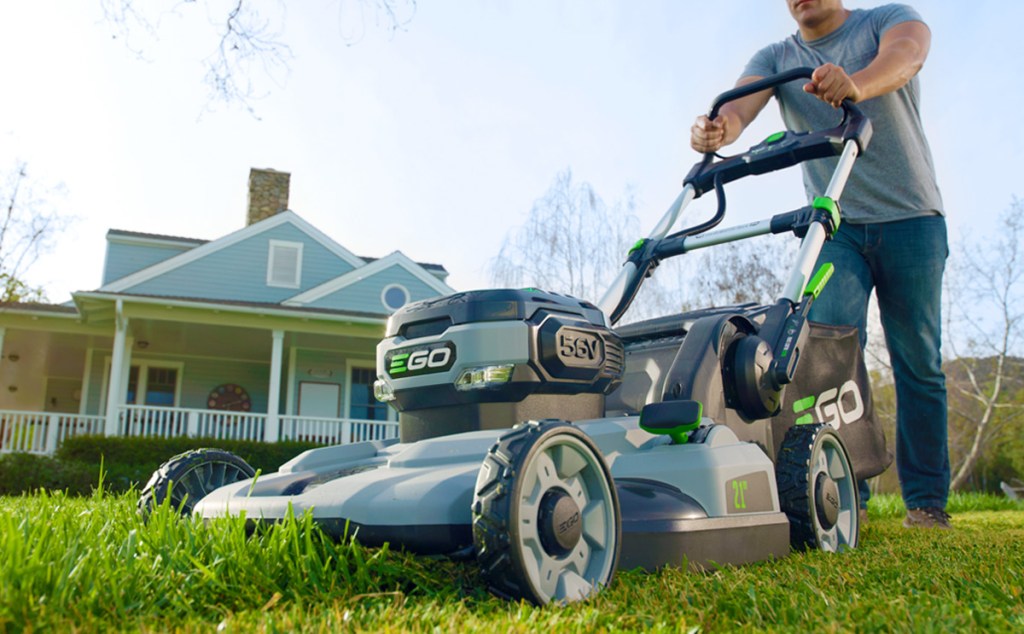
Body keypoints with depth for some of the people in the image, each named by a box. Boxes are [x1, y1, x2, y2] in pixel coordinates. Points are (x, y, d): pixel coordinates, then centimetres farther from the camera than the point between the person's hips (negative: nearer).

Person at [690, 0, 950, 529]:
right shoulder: (775, 58, 9)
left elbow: (906, 54, -21)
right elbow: (740, 104, -12)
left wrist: (856, 84, -44)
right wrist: (719, 128, -37)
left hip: (910, 217, -1)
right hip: (834, 224, 1)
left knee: (918, 361, 0)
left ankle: (927, 499, 12)